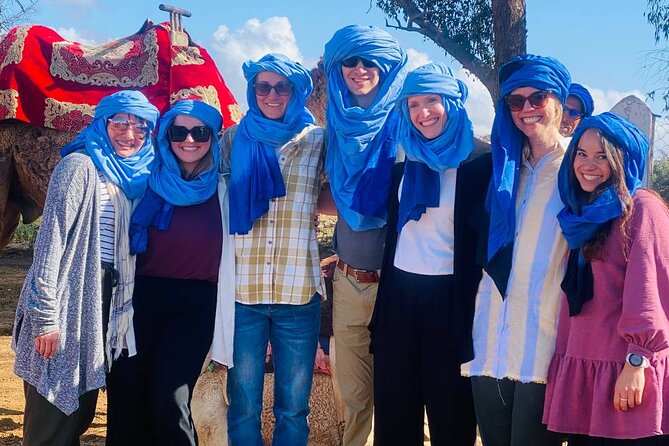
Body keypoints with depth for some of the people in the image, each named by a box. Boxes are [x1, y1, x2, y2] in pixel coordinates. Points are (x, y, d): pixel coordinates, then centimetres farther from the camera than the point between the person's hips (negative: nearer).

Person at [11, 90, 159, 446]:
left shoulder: (135, 176, 13)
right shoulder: (80, 166, -8)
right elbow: (51, 239, -14)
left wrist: (119, 308, 14)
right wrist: (46, 316, -19)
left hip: (103, 301, 7)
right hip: (69, 299, -7)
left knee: (81, 409, 14)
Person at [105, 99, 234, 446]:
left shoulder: (223, 188, 2)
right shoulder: (148, 180, 6)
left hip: (197, 304, -1)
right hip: (143, 296, 2)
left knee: (170, 398, -11)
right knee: (125, 393, 1)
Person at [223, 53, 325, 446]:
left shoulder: (317, 140, 6)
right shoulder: (234, 139, 8)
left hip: (299, 291, 0)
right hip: (243, 289, 1)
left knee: (294, 406, 8)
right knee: (244, 404, 8)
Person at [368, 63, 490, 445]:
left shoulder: (479, 164, -7)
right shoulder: (403, 161, 8)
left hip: (450, 299, -5)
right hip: (399, 296, 5)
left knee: (450, 412, 6)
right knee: (394, 408, 12)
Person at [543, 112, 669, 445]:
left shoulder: (642, 208, -6)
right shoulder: (582, 215, 16)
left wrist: (637, 360, -17)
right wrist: (564, 363, 12)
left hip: (628, 371, -7)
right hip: (581, 369, 7)